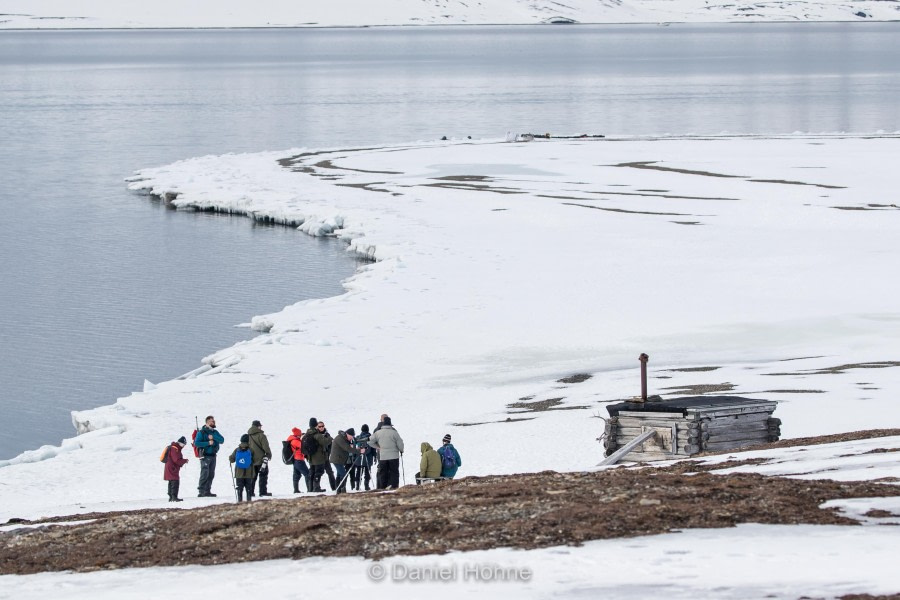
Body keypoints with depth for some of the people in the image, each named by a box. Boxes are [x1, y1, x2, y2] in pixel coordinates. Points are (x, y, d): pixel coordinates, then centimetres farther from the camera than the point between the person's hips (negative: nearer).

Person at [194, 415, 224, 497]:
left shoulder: (215, 432, 13)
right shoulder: (202, 432, -6)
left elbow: (222, 440, 0)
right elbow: (196, 443, -14)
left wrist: (213, 437, -15)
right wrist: (208, 443, -18)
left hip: (213, 456, 7)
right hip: (205, 456, -7)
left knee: (211, 475, 9)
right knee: (204, 474, -12)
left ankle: (207, 491, 16)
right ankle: (201, 491, -11)